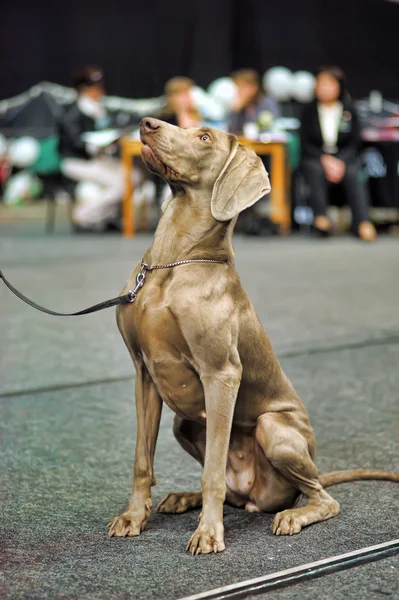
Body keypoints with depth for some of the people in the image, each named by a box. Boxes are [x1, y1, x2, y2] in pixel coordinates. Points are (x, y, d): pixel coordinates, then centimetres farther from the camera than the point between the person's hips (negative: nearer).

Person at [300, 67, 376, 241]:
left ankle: (362, 222, -46)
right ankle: (321, 218, -46)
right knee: (316, 169, -35)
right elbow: (305, 143, 2)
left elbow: (354, 143, 3)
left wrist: (340, 162, -16)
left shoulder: (349, 110, 5)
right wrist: (325, 159, -15)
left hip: (345, 157, 0)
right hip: (315, 158, 0)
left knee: (353, 174, -32)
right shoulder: (310, 111, 5)